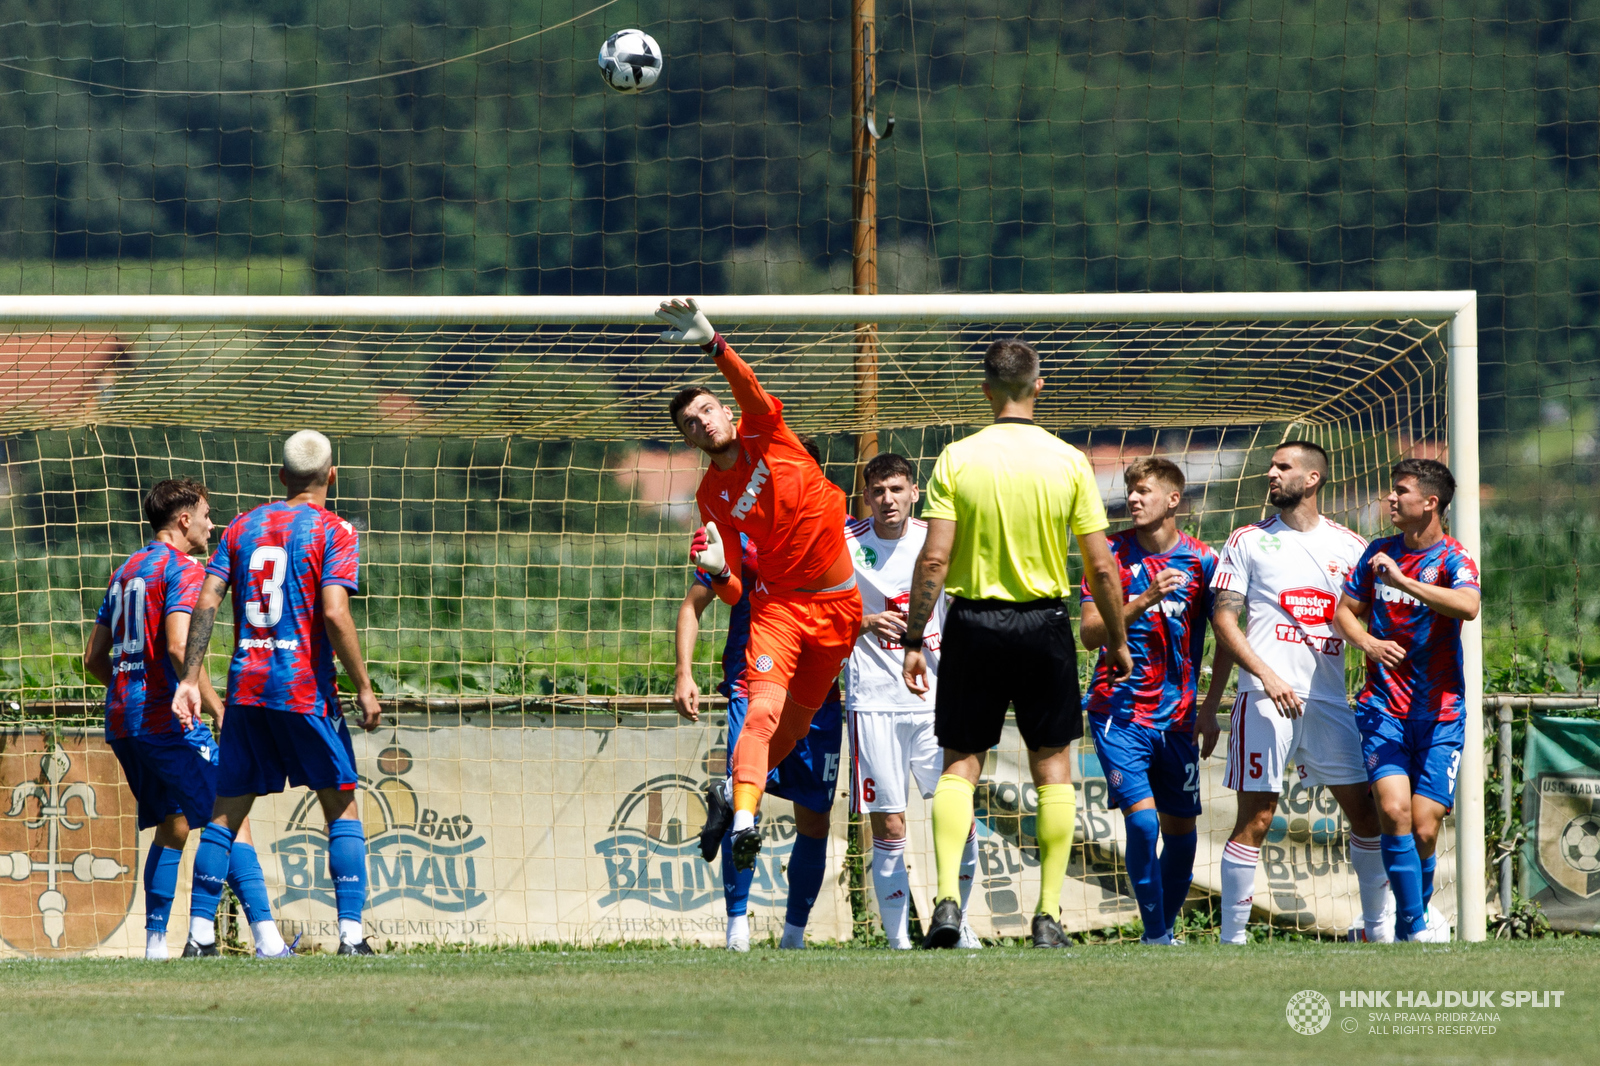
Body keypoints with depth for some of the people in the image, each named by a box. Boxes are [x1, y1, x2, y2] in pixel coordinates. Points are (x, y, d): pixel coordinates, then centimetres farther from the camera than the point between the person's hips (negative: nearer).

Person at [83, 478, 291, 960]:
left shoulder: (126, 571, 18)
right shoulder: (184, 570, -8)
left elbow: (93, 657, 20)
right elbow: (179, 647, -22)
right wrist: (220, 711, -20)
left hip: (121, 721, 8)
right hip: (167, 721, -8)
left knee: (171, 825, 17)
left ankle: (155, 943, 9)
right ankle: (267, 939, -17)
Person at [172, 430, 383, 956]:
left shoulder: (242, 527, 11)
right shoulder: (333, 532, -3)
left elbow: (206, 603, 4)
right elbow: (334, 615, -14)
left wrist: (190, 679, 5)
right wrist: (364, 688, -8)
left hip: (246, 688, 4)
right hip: (306, 690, -4)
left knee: (227, 811, 8)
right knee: (342, 808, 4)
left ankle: (200, 933, 3)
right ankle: (350, 933, -5)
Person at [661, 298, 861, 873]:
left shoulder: (762, 433, -1)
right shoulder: (711, 496, 0)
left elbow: (749, 388, -26)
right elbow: (732, 590, 3)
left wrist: (715, 344, -42)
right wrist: (717, 569, -21)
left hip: (839, 604, 1)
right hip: (778, 604, -1)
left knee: (795, 724, 10)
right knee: (764, 708, -24)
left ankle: (735, 789, 32)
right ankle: (742, 818, -34)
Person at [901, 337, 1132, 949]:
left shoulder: (957, 460, -5)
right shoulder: (1068, 462, -3)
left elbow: (934, 559, -8)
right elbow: (1101, 566, -3)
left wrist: (914, 639, -1)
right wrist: (1117, 640, 10)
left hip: (973, 622, 0)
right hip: (1044, 623, 0)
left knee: (961, 762, 8)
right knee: (1052, 763, 9)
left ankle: (948, 899, -8)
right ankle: (1049, 915, 6)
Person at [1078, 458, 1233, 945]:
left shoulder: (1202, 561, 0)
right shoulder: (1112, 554, -3)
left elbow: (1226, 637, 10)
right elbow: (1090, 633, -8)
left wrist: (1210, 712, 4)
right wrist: (1144, 601, -22)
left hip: (1177, 718, 2)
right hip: (1120, 714, -2)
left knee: (1181, 834, 6)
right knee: (1143, 822, -15)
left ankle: (1165, 931, 24)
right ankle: (1155, 938, -4)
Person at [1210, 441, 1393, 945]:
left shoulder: (1348, 545, 12)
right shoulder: (1248, 540, 6)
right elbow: (1223, 617, 1)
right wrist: (1266, 675, -12)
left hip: (1329, 697, 3)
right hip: (1265, 696, -3)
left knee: (1366, 810, 3)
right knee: (1255, 819, -7)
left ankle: (1377, 925, 17)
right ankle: (1232, 937, -2)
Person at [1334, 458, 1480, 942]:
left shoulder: (1452, 559, -6)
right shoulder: (1378, 553, 8)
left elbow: (1468, 605, -28)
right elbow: (1346, 611, 17)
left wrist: (1403, 582, -33)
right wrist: (1368, 643, -4)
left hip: (1440, 715, -2)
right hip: (1384, 708, 2)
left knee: (1424, 829, -4)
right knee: (1394, 811, -17)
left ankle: (1413, 921, 19)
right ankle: (1416, 928, -15)